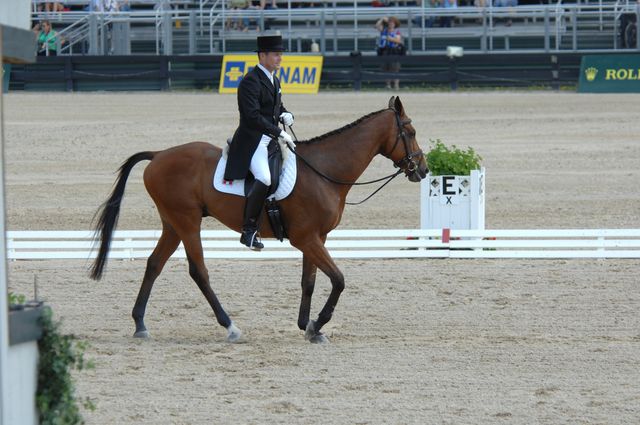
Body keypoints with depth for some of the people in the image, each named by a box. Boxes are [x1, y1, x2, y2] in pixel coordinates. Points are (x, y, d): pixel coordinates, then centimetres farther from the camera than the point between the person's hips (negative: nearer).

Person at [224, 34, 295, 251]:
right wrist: (280, 133, -23)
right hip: (252, 141, -10)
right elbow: (253, 117, -23)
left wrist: (286, 115, 7)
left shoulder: (274, 80, 16)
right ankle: (249, 230, -21)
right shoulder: (251, 81, -14)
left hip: (271, 139, 10)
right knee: (264, 179, -29)